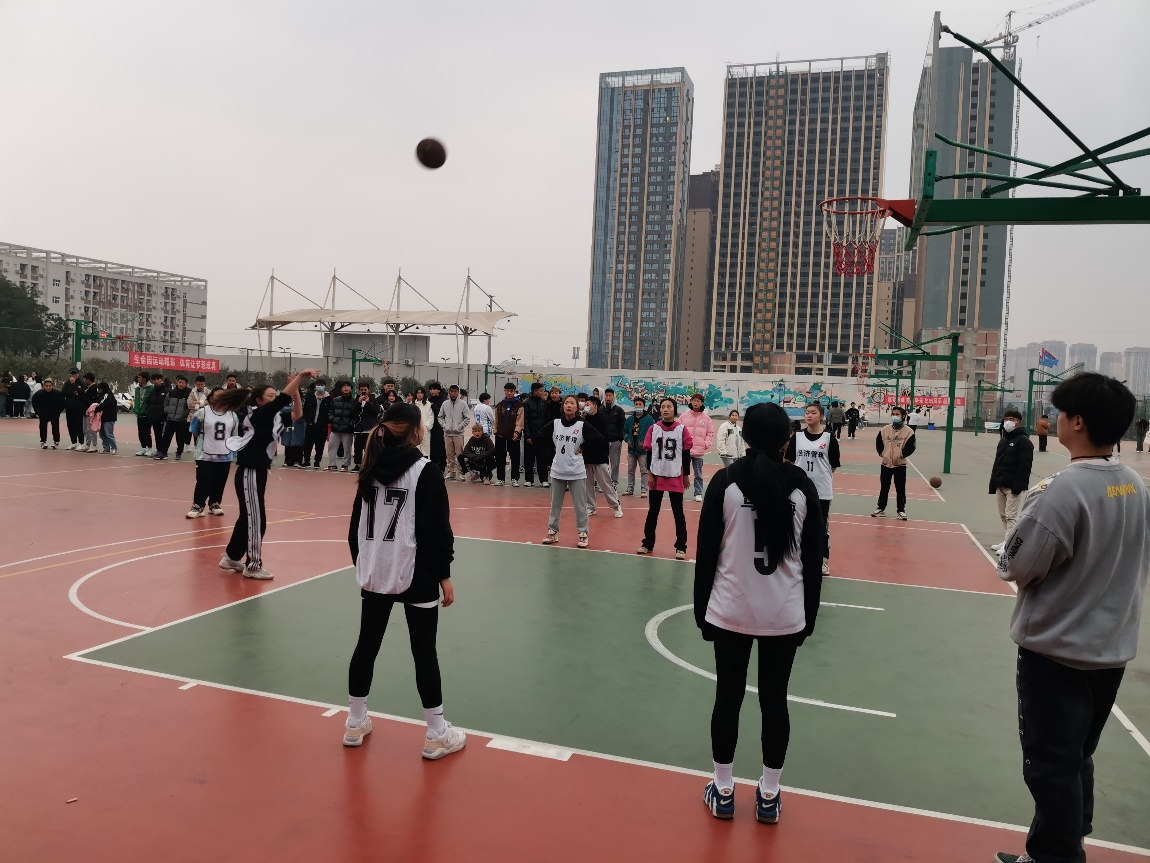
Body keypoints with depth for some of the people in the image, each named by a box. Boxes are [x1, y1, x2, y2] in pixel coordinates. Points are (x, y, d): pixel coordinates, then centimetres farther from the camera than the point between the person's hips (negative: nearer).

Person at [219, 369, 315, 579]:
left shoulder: (270, 417, 7)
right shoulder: (258, 414, -16)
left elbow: (296, 415, 9)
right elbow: (283, 399, -28)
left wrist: (296, 390, -2)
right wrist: (301, 375, -30)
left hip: (258, 471, 9)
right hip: (250, 473, -9)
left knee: (248, 517, 18)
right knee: (256, 520, -3)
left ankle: (231, 557, 31)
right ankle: (253, 566, 6)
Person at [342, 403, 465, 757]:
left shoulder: (371, 469, 5)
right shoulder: (426, 472, -12)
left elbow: (357, 523, 11)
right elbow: (437, 529, -14)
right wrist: (444, 575, -6)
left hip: (374, 573, 6)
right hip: (416, 574, -6)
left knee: (366, 645, 15)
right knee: (424, 652, 2)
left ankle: (355, 723, 27)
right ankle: (436, 734, 11)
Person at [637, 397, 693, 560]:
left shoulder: (682, 430, -4)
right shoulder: (653, 429, 1)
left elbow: (686, 454, -1)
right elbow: (649, 452, 3)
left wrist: (686, 475, -1)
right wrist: (649, 474, -2)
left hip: (676, 477, -2)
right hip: (657, 476, 2)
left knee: (678, 512, 5)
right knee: (652, 511, 12)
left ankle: (681, 547, 12)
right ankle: (648, 543, 24)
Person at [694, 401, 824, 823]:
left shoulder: (725, 480, -8)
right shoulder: (802, 485, -4)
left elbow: (707, 552, -5)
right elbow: (814, 558, 1)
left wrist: (702, 610, 6)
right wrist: (808, 615, 12)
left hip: (730, 611, -1)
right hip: (785, 615, 1)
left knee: (727, 698, 12)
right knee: (775, 701, 13)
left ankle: (723, 792, 24)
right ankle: (768, 796, 25)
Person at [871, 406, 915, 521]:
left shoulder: (908, 431, -8)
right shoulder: (884, 430, 1)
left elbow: (911, 447, -8)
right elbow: (878, 443, 8)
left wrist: (902, 454, -17)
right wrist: (881, 453, -5)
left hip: (900, 464, -3)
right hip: (886, 463, 3)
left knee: (900, 489, 2)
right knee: (884, 488, 11)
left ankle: (901, 510, 12)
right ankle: (881, 508, 21)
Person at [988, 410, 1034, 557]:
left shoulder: (1023, 441, -9)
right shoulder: (1003, 440, 18)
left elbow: (1025, 466, -16)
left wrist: (1018, 485, -21)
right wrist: (993, 482, 16)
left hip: (1015, 486, -9)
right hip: (1001, 485, 9)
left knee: (1011, 515, -8)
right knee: (1003, 515, 14)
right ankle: (1006, 541, 22)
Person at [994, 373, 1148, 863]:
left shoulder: (1064, 489, -24)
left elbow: (1015, 568, -17)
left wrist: (1031, 516, 0)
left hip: (1056, 650, -8)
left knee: (1051, 765, 8)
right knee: (1077, 757, 22)